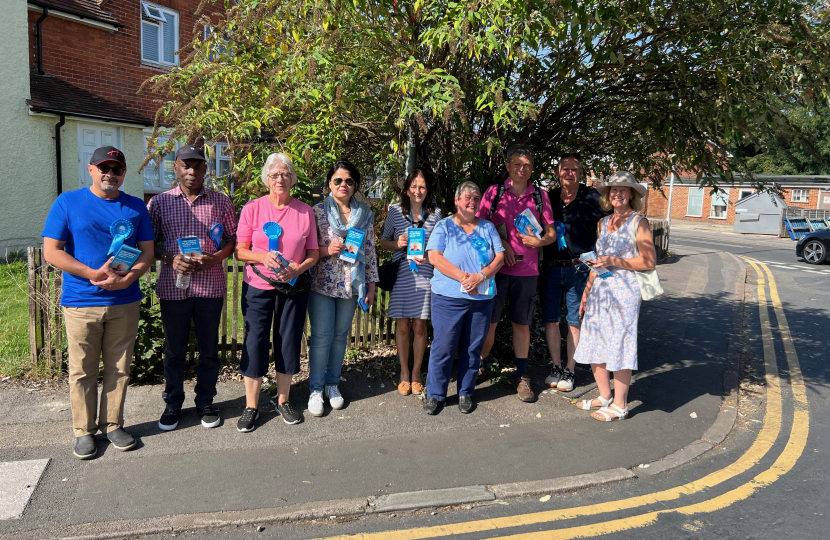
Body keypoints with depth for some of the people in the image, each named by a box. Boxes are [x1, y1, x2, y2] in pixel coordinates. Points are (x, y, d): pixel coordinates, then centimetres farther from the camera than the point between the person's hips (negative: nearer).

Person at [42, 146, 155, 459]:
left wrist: (128, 278, -13)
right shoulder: (67, 203, 1)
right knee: (82, 371, 6)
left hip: (124, 302, 2)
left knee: (119, 369, 10)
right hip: (81, 302, -2)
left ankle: (113, 425, 25)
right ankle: (84, 430, 21)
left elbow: (147, 251, 7)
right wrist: (94, 274, -16)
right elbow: (51, 251, -4)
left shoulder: (136, 207, 8)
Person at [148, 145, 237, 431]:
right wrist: (169, 259, -13)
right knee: (174, 348, 9)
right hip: (173, 286, 0)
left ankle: (205, 402, 26)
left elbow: (233, 238, 8)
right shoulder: (159, 202, 4)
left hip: (210, 285, 0)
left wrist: (217, 257, -11)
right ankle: (173, 404, 27)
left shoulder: (221, 202, 5)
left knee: (209, 348, 9)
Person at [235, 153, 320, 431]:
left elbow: (314, 253, 6)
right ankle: (251, 407, 15)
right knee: (255, 342, 0)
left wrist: (298, 268, -14)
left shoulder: (305, 211, 3)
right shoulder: (252, 208, -1)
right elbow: (240, 250, -2)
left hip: (294, 287, 2)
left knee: (289, 342, 8)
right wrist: (263, 257, -20)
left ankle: (283, 401, 25)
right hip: (258, 286, -1)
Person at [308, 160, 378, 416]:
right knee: (321, 337, 0)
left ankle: (333, 385, 27)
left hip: (351, 285, 3)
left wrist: (371, 285, 7)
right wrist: (327, 250, -18)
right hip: (322, 284, -2)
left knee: (340, 336, 12)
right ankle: (316, 389, 15)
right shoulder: (318, 211, -2)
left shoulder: (365, 214, 6)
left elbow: (370, 251, 9)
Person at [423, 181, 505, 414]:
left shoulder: (488, 227, 14)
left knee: (473, 348, 8)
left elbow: (500, 257, 6)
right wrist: (463, 277, -16)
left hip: (482, 298, 3)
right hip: (449, 298, -3)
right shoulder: (444, 226, 4)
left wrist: (481, 276, -12)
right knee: (443, 347, -1)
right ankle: (435, 394, 13)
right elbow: (434, 257, -8)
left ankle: (465, 393, 23)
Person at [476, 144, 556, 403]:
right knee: (489, 321, 3)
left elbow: (551, 234, 11)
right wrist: (501, 244, -10)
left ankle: (521, 376, 21)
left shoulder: (540, 196, 7)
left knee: (522, 324, 10)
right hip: (496, 267, -1)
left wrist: (538, 241, -10)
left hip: (527, 271, 2)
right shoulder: (494, 192, 2)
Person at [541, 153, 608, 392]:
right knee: (551, 320, 7)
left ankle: (569, 371, 17)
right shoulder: (549, 198, 7)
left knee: (575, 323, 4)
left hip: (579, 270, -3)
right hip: (551, 269, 3)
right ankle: (556, 367, 22)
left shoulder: (592, 198, -3)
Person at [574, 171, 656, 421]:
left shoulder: (639, 223, -4)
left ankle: (620, 406, 9)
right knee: (593, 345, 9)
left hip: (623, 291, -7)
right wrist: (587, 291, 16)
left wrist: (614, 262, -15)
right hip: (600, 291, 7)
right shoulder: (603, 223, 15)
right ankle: (605, 397, 24)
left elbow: (649, 261, -10)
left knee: (619, 346, -3)